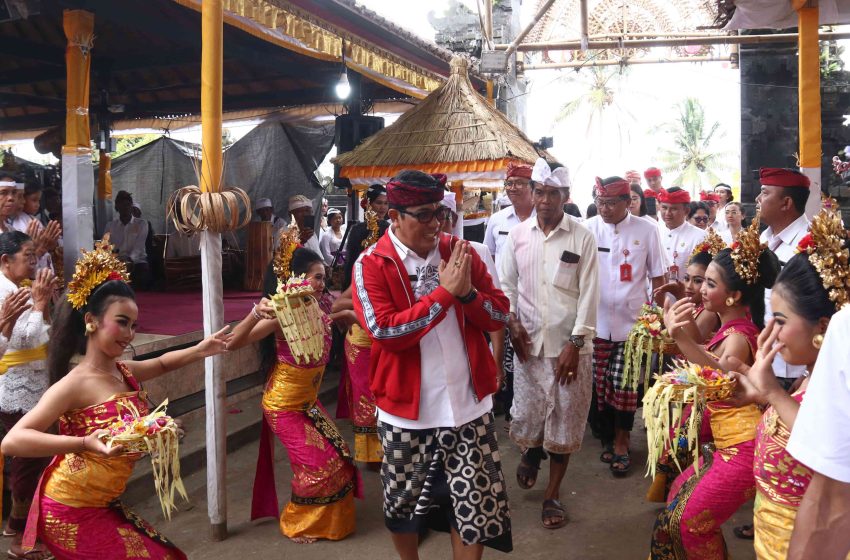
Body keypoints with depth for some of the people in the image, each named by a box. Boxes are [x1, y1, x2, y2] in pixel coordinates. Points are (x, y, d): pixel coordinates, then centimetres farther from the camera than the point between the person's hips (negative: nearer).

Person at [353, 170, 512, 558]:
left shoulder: (461, 252, 1)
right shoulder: (371, 265, -9)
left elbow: (499, 315, 1)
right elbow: (385, 331, -22)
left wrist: (467, 292, -19)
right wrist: (444, 293, -23)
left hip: (468, 405, 2)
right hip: (406, 409, -2)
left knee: (474, 504, 9)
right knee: (403, 504, 19)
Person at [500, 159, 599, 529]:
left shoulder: (582, 238, -6)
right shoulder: (518, 235, 3)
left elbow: (589, 293, -8)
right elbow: (507, 283, 9)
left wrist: (575, 344, -12)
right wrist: (512, 321, -5)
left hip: (569, 343, -2)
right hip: (529, 340, 2)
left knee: (565, 417, 6)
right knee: (526, 410, 11)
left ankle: (552, 494, 22)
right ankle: (531, 451, 46)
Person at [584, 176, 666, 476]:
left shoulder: (646, 230, -3)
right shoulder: (588, 229, -3)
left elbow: (657, 276, 4)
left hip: (631, 322, -1)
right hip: (595, 323, 1)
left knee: (624, 386, 3)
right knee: (598, 385, 9)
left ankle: (621, 442, 22)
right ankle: (607, 437, 30)